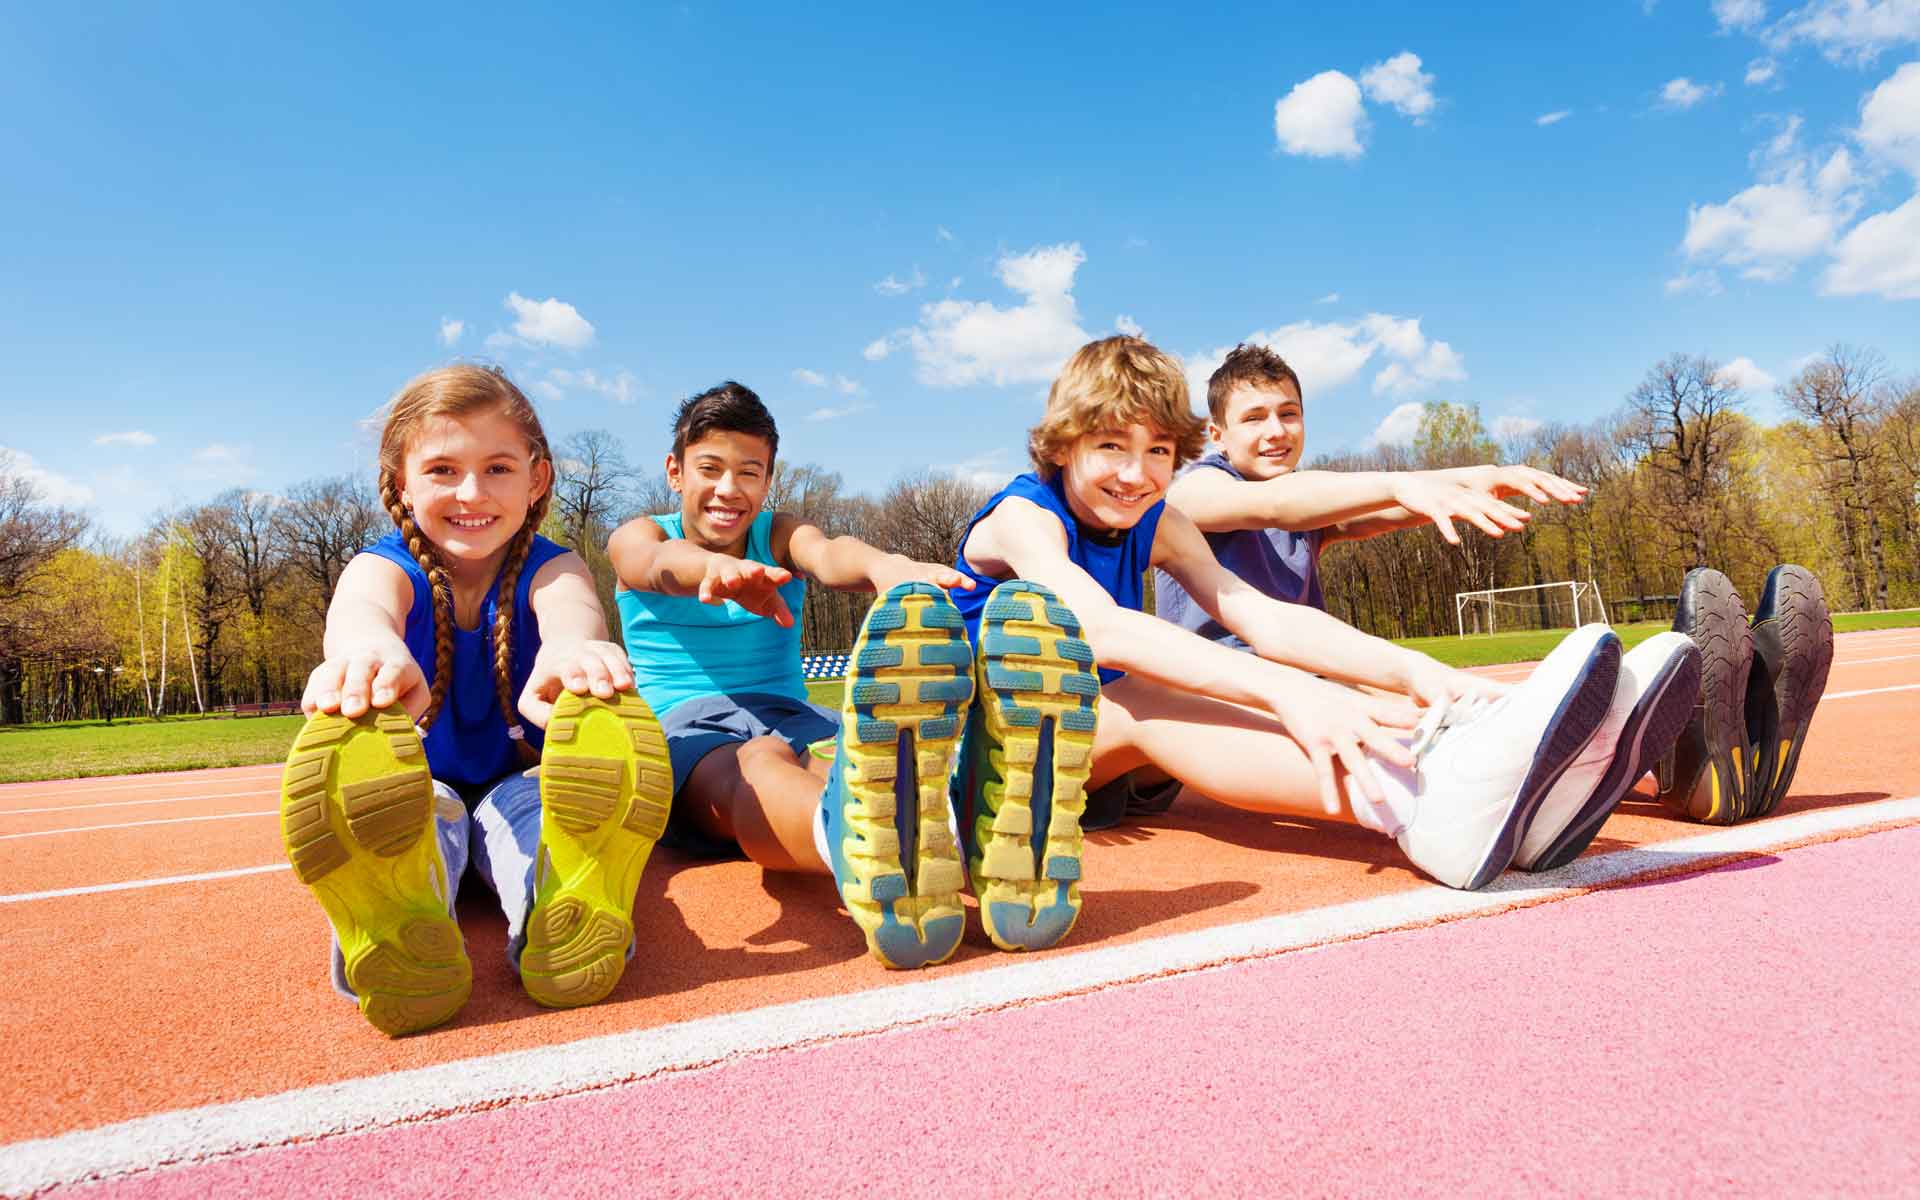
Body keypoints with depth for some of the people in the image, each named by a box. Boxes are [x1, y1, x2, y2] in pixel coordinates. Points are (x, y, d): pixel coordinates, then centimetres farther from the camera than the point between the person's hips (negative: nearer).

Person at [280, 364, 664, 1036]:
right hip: (417, 790, 0)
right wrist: (369, 648, -67)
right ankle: (403, 936, -61)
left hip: (521, 786, 0)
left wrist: (569, 650, -68)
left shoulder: (549, 566, -10)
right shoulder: (387, 566, -9)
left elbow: (570, 607, -38)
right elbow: (361, 605, -37)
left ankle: (563, 919, -60)